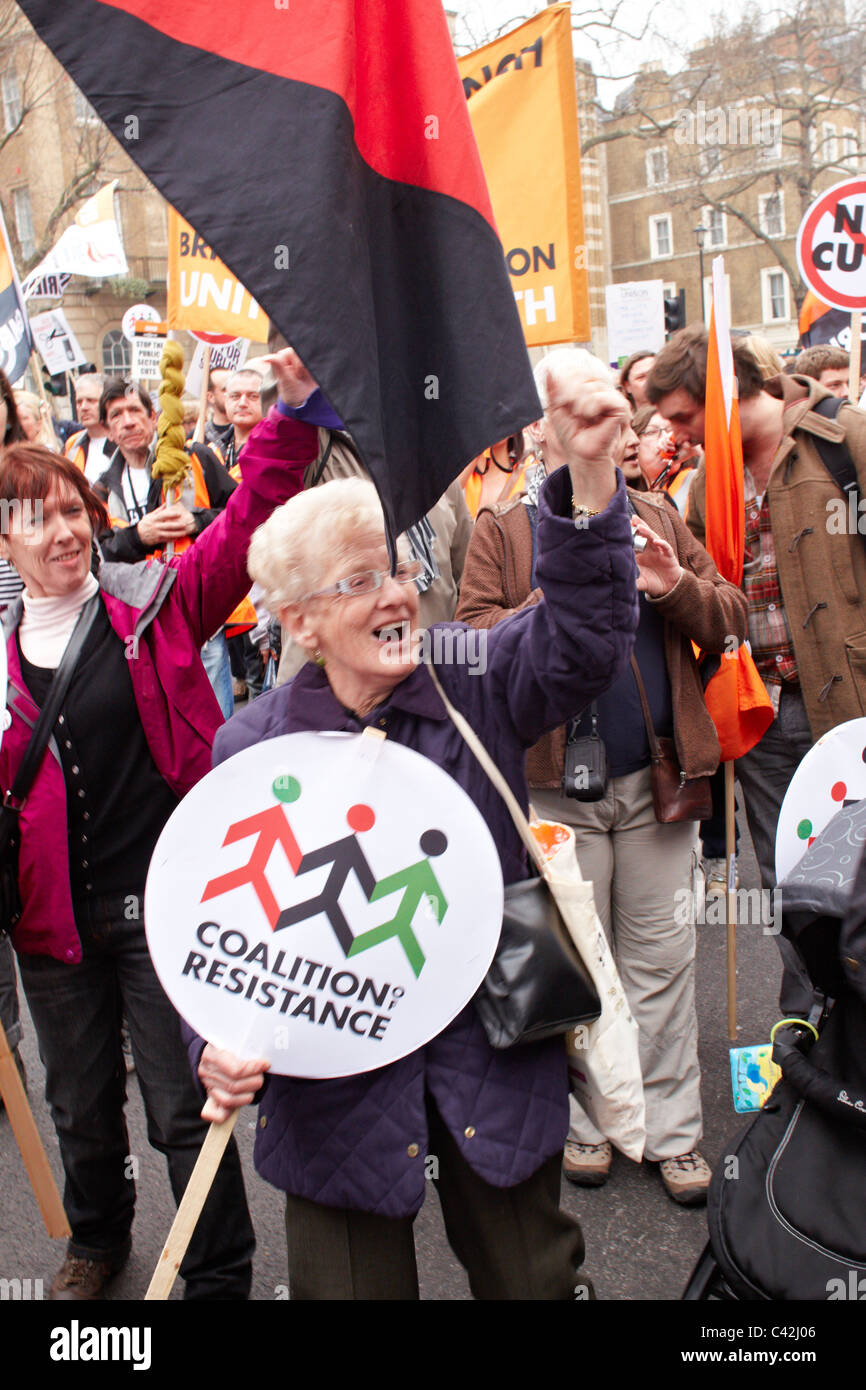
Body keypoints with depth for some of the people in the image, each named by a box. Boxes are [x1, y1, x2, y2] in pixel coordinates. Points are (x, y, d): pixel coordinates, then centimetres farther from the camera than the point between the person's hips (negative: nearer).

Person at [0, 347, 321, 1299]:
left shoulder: (153, 604, -4)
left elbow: (249, 518, -13)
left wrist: (293, 416, -24)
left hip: (164, 902, -3)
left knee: (185, 1110, 6)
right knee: (81, 1104, 23)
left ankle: (218, 1279, 29)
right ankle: (97, 1239, 52)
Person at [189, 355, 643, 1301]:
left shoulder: (474, 686, -5)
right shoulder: (247, 749, -7)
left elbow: (580, 638, -20)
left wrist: (588, 477, -33)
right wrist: (218, 1046, -18)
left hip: (496, 1066, 1)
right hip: (335, 1094, -1)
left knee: (531, 1277, 19)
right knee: (354, 1283, 16)